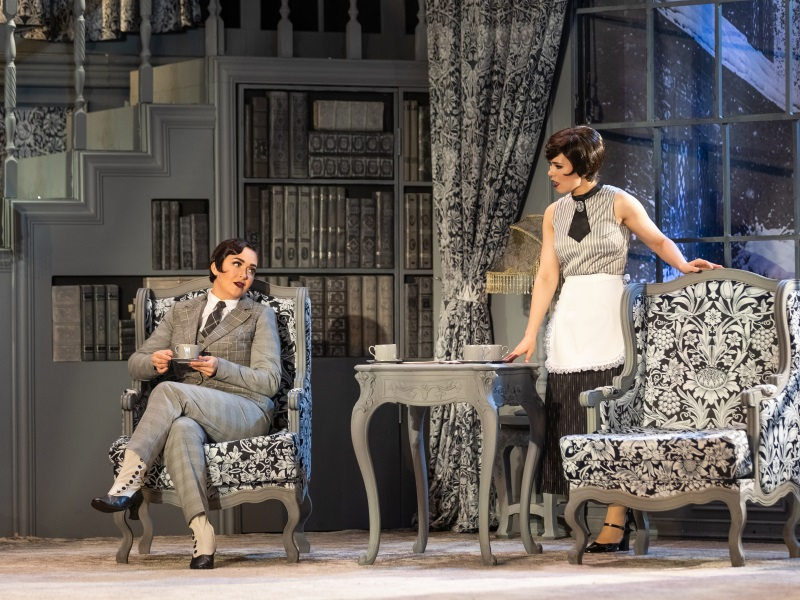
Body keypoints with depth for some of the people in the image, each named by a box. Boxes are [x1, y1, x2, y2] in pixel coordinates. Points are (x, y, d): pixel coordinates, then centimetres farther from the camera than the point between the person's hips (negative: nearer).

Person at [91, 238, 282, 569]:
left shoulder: (260, 315, 13)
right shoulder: (180, 312, 23)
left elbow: (269, 381, 3)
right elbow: (135, 363, 19)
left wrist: (219, 368, -14)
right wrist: (154, 362, -7)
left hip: (244, 412, -2)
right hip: (190, 414, 2)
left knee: (168, 391, -32)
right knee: (181, 429, -39)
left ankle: (127, 485, -36)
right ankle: (203, 537, -48)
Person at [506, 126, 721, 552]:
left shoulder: (619, 203, -1)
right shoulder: (554, 214, 13)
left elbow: (658, 240, 6)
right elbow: (547, 277, 11)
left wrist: (683, 265, -15)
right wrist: (530, 336, 6)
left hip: (608, 315, -5)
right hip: (570, 321, 5)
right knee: (573, 417, 0)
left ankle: (616, 523, -8)